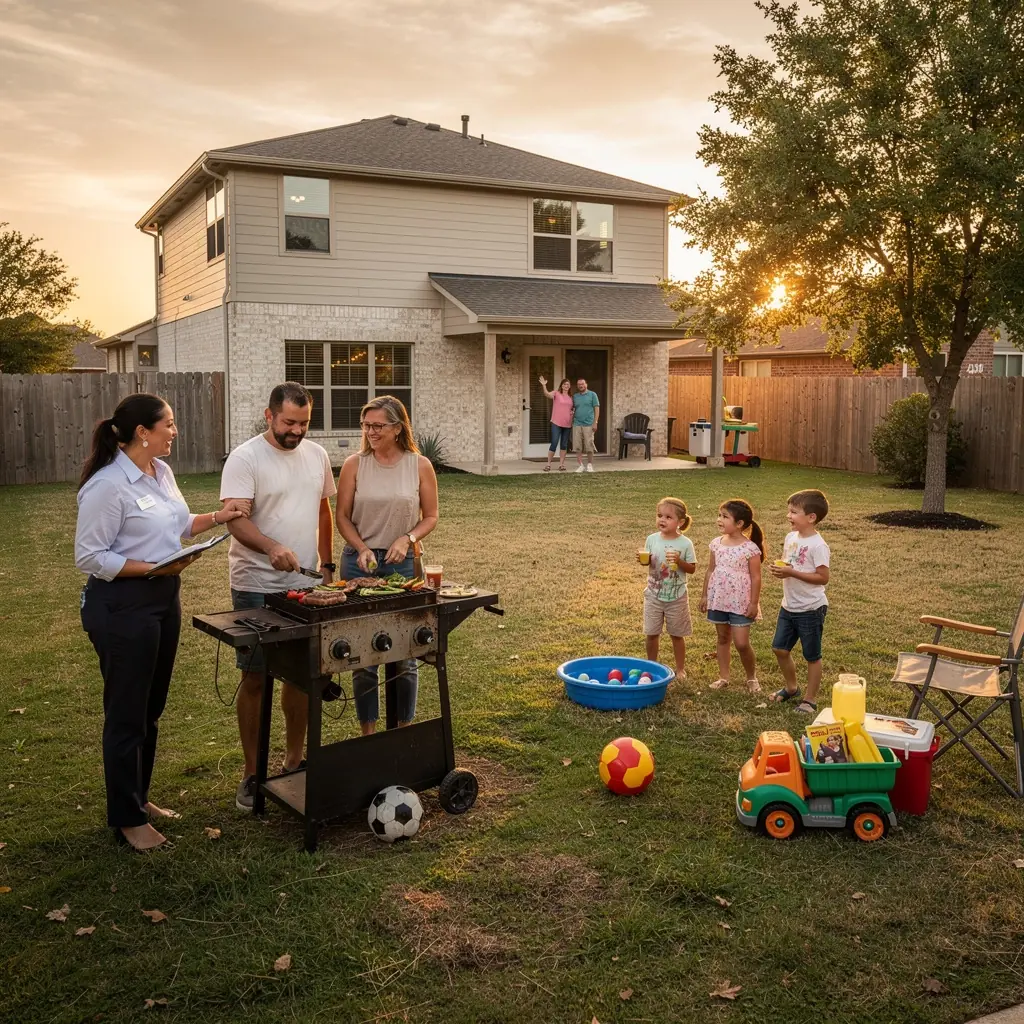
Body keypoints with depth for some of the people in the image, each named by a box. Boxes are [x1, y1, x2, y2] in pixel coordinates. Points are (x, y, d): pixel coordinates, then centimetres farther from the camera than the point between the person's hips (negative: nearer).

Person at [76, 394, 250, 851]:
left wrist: (218, 517, 7)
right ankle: (127, 819, 18)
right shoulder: (107, 486, -20)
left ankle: (139, 797, 36)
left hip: (163, 598, 9)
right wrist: (154, 568, -23)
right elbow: (89, 557, -18)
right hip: (122, 606, -9)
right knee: (127, 714, 4)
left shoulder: (161, 471, 6)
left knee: (151, 709, 19)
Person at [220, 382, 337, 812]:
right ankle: (251, 773, 16)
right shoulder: (244, 459, -11)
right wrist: (272, 547, -39)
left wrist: (327, 564, 12)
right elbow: (235, 519, -22)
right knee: (254, 679, 4)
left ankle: (294, 760, 28)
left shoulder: (317, 455, 7)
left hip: (304, 585, 5)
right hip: (256, 589, -5)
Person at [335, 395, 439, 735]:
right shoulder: (355, 464, -2)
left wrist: (408, 538, -14)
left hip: (403, 563, 0)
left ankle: (404, 730, 23)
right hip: (360, 562, 0)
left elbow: (430, 516, 4)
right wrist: (362, 549, -14)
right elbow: (343, 516, 1)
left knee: (404, 654, 7)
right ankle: (367, 732, 19)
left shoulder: (420, 466, -1)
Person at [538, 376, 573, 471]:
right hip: (556, 423, -5)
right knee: (554, 444, -8)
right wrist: (544, 385, -40)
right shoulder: (556, 394, -2)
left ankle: (561, 464, 15)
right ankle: (548, 464, 1)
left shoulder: (570, 397, 13)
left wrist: (573, 412, 2)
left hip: (567, 424, 5)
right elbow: (547, 394, -23)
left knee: (564, 445, 8)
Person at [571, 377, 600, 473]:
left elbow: (597, 409, 0)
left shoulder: (592, 395, 4)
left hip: (588, 425, -3)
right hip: (577, 424, 3)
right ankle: (580, 465, 6)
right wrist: (571, 421, 3)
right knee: (578, 447, 1)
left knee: (589, 446, -2)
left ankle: (590, 465, 9)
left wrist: (595, 423, -8)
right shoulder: (575, 397, 14)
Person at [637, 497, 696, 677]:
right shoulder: (652, 539, -5)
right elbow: (648, 562, 5)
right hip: (654, 595, 2)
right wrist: (643, 559, -16)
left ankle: (680, 668, 27)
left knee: (677, 634, 11)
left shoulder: (685, 543, -12)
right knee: (651, 633, 10)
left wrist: (679, 561, -25)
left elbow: (692, 568, -7)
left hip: (676, 597, -2)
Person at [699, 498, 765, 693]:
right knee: (723, 638, 14)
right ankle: (723, 677, 24)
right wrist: (705, 595, 9)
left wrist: (753, 603, -11)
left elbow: (756, 578, -10)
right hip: (718, 600, 5)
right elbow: (710, 571, 10)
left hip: (740, 602, -5)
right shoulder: (717, 544, 2)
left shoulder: (750, 548, -13)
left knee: (742, 643, -5)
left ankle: (751, 677, 18)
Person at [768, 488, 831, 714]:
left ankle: (810, 698, 21)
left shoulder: (817, 545, -21)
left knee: (812, 655, 7)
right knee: (780, 648, 14)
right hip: (789, 606, 8)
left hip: (811, 609, -8)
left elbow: (823, 578, -22)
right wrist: (778, 569, -7)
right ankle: (791, 687, 36)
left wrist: (792, 573, -25)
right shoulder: (791, 537, 3)